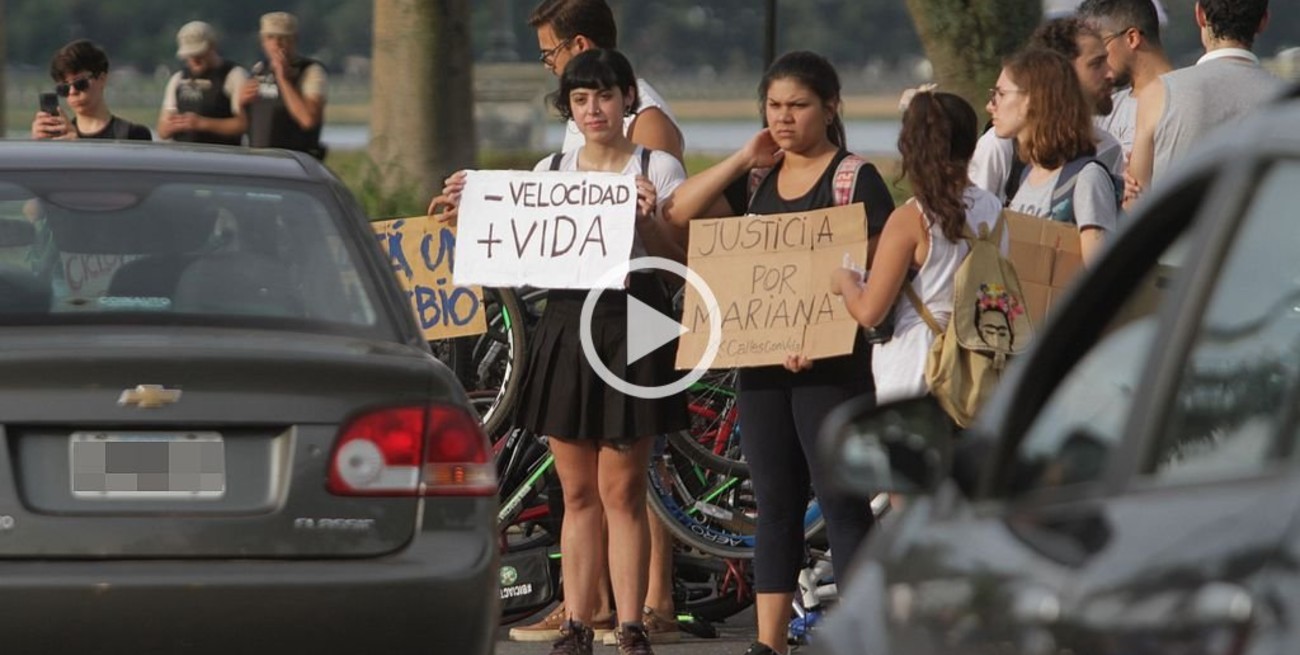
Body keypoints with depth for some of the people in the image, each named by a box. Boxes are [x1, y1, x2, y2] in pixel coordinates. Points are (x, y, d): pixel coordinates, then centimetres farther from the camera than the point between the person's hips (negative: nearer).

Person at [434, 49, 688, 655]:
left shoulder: (657, 168, 1)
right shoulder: (550, 170, 12)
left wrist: (648, 219, -23)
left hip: (631, 328, -4)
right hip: (565, 325, 4)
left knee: (621, 491, -4)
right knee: (578, 493, 6)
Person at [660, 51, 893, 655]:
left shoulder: (856, 177, -5)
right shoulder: (760, 180, 14)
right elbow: (679, 211, 6)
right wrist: (744, 159, -1)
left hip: (830, 361, -6)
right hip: (761, 357, 7)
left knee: (841, 500, -7)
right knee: (775, 505, 9)